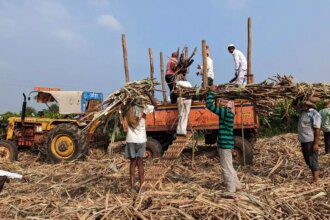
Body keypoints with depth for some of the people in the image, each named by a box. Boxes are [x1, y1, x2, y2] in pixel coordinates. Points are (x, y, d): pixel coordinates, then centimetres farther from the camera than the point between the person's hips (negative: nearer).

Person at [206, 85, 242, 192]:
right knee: (229, 167, 21)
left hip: (225, 144, -10)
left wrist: (211, 91, -9)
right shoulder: (228, 113, 9)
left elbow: (209, 105, -19)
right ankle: (237, 185, 33)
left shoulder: (226, 113, -17)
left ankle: (231, 190, 10)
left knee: (227, 168, 0)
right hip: (225, 143, 10)